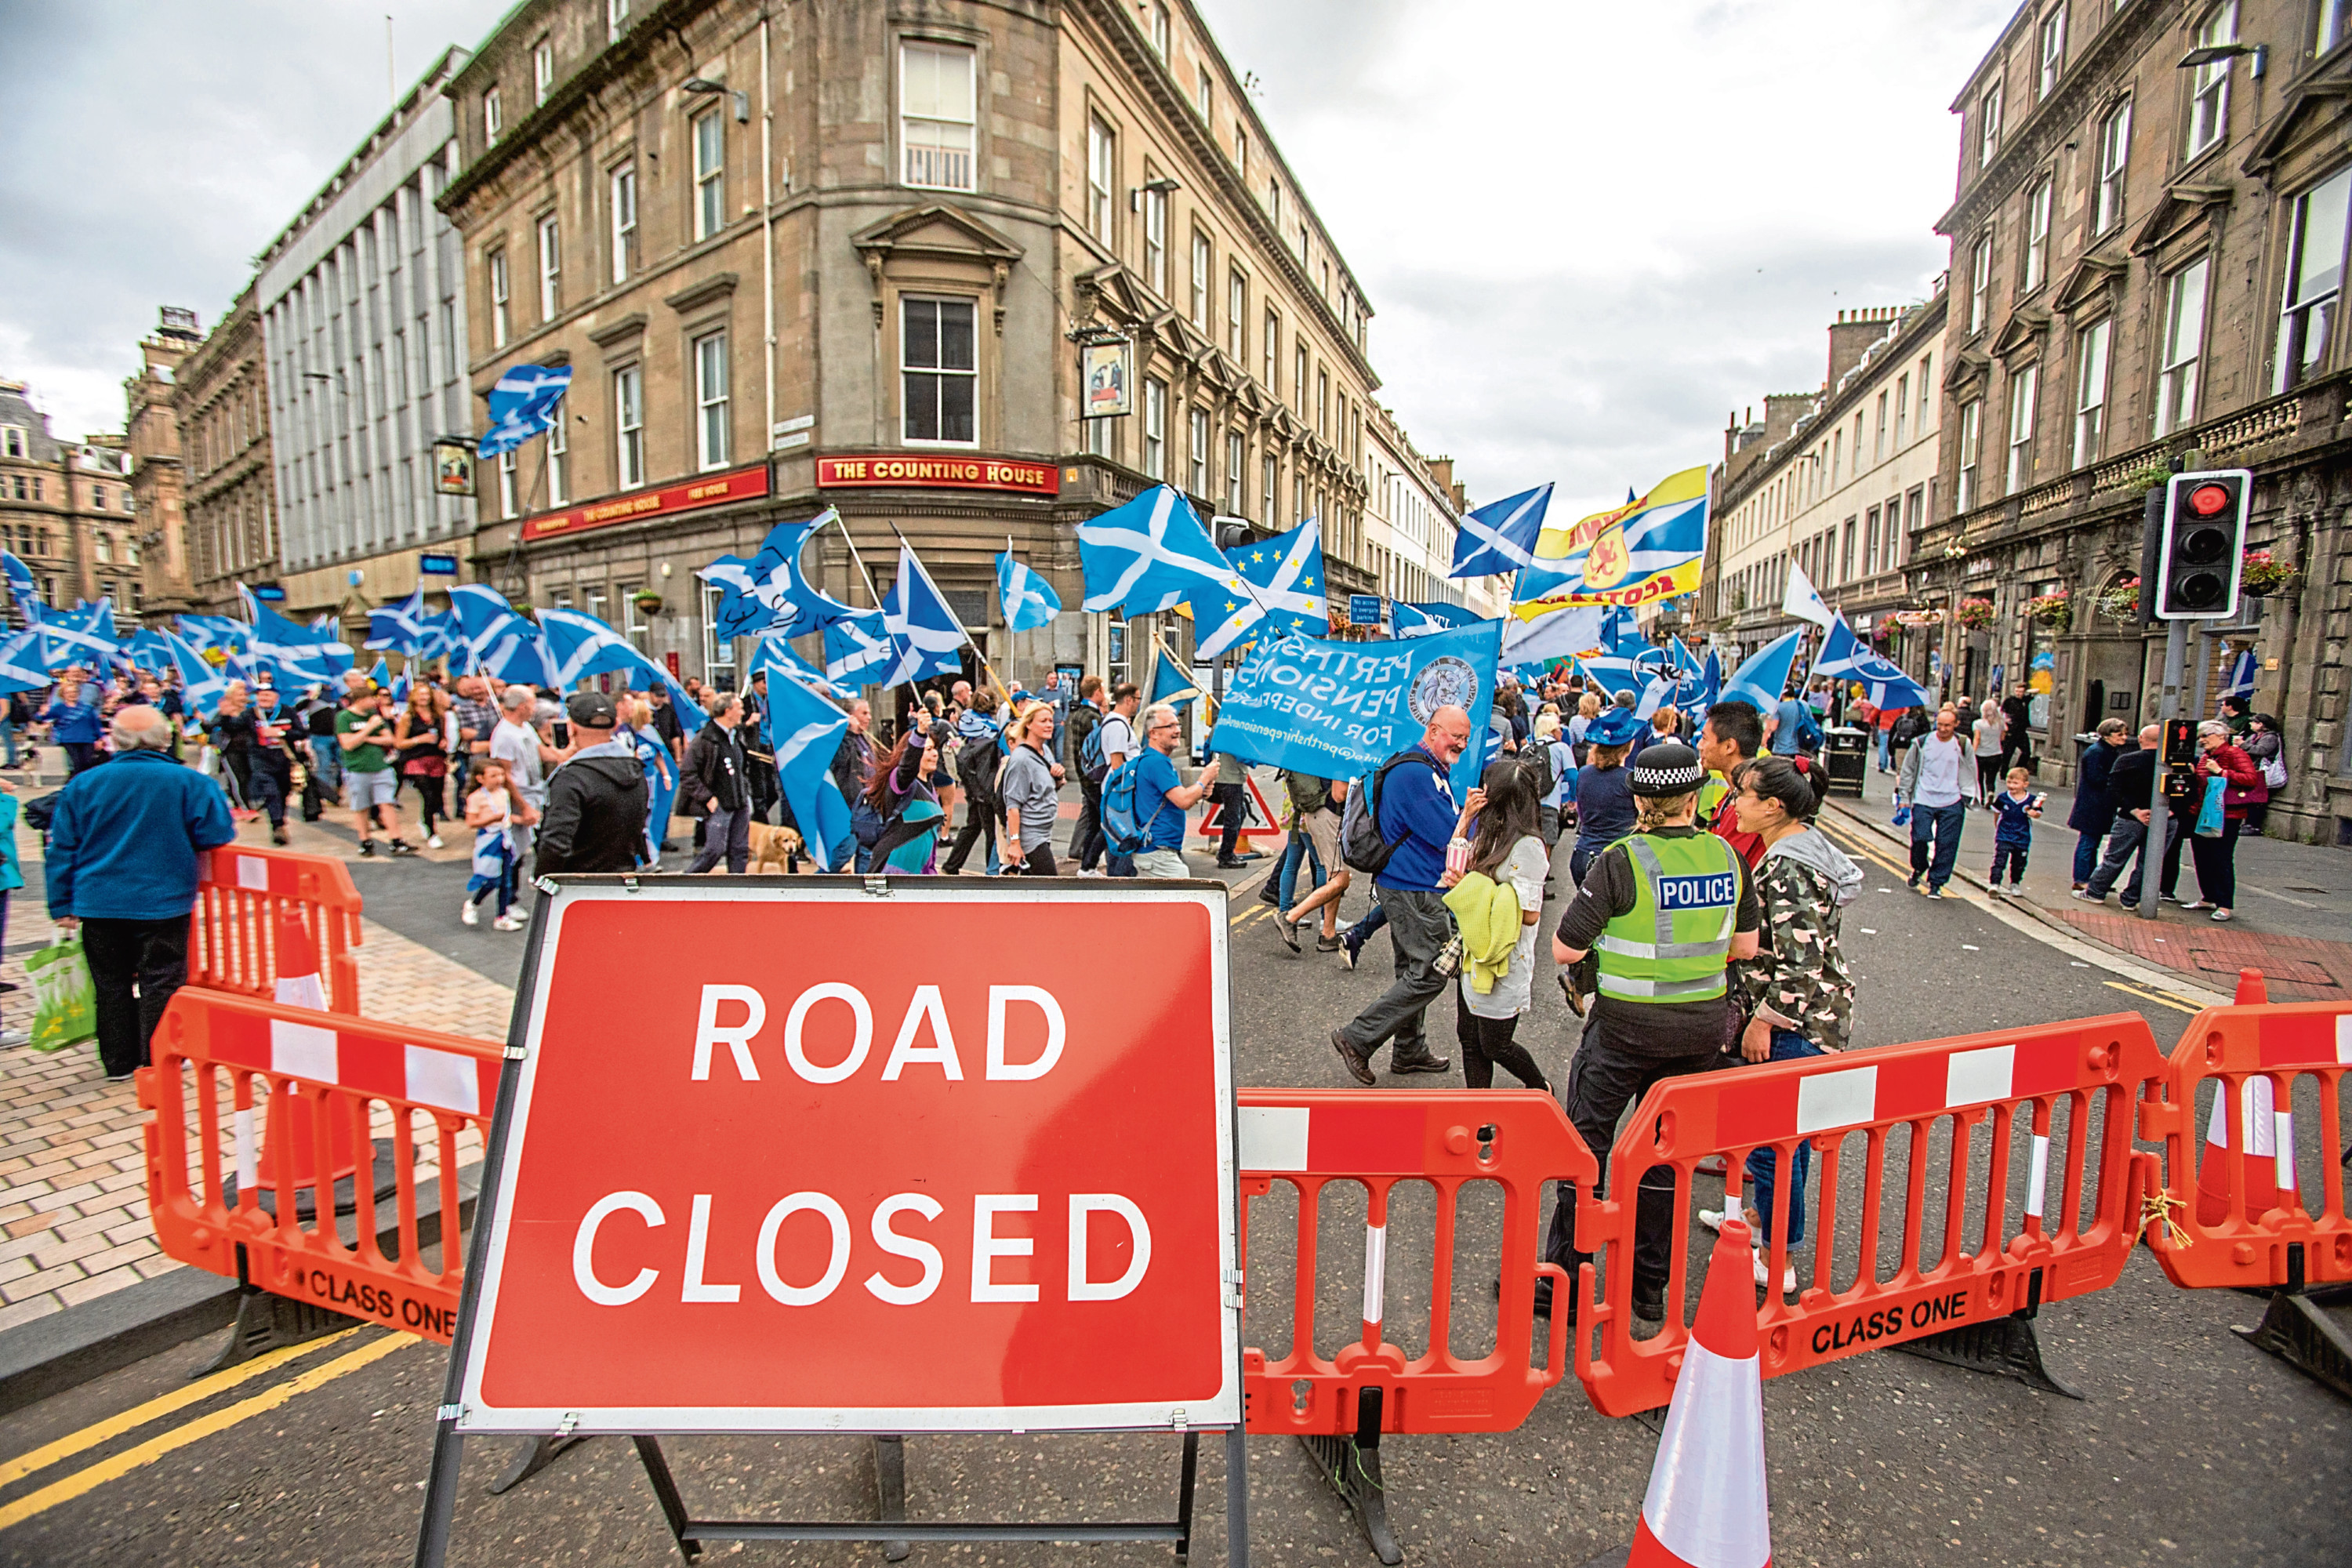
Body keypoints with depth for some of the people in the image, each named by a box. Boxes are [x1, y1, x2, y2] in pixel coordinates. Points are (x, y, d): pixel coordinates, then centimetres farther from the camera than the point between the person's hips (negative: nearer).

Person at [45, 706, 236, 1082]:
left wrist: (62, 906, 8)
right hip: (163, 904, -3)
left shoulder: (82, 784, 0)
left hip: (98, 905, 3)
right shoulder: (190, 782, -10)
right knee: (161, 982, 6)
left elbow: (61, 850, 3)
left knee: (111, 984, 14)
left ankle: (119, 1062, 22)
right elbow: (218, 835, -9)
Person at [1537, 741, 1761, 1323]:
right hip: (1702, 1026, 5)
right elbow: (1745, 945, 7)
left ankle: (1564, 1283, 19)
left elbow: (1565, 949, -17)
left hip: (1628, 1024, -5)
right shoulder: (1727, 856, -3)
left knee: (1586, 1147, 9)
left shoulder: (1623, 860, -18)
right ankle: (1649, 1287, 29)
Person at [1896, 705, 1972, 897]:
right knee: (1919, 838, -9)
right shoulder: (1922, 743, 2)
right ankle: (1918, 869, 20)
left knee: (1946, 845, -1)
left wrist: (1966, 799, 10)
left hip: (1951, 803, 1)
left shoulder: (1962, 745, 5)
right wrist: (1904, 796, 8)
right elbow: (1908, 770, 10)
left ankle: (1936, 882, 11)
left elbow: (1968, 774, 15)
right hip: (1924, 800, -1)